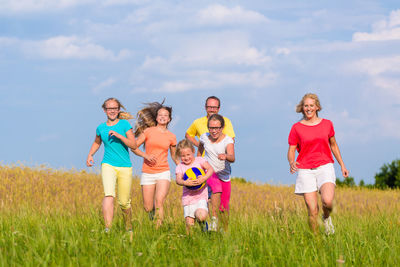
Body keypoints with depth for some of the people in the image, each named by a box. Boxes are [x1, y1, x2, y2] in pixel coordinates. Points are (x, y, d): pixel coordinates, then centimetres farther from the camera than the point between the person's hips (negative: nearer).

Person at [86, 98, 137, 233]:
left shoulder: (124, 124, 1)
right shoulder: (101, 128, 8)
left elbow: (133, 145, -6)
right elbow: (97, 143, 29)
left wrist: (119, 135, -17)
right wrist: (90, 155, 12)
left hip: (125, 167, 0)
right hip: (108, 165, 0)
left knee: (124, 202, 4)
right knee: (109, 195, -24)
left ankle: (129, 229, 29)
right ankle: (107, 229, -32)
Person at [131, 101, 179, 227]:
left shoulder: (171, 137, 8)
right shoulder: (148, 131, 3)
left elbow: (174, 156, 19)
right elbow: (133, 147, 3)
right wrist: (146, 155, -13)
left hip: (163, 172, 0)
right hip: (147, 173, 0)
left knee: (159, 202, -21)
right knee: (148, 208, 2)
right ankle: (153, 211, 38)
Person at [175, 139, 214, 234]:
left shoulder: (199, 160, 2)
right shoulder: (180, 167, 5)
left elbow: (210, 169, -10)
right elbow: (178, 180, -10)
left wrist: (204, 178, -28)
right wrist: (185, 183, -32)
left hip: (201, 195, -2)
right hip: (188, 197, 2)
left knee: (201, 216, -25)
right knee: (189, 223, -4)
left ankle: (203, 223, 9)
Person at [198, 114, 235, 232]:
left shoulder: (227, 140, -15)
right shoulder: (204, 137, -4)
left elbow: (232, 158, -32)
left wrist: (225, 156, -54)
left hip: (224, 175, 0)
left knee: (224, 208, 2)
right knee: (217, 187, -34)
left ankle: (225, 230, 23)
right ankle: (214, 219, -34)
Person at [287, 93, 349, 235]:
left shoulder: (327, 124, 8)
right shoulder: (297, 128, 3)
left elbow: (333, 145, 22)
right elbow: (291, 151, 3)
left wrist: (342, 165, 21)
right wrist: (292, 163, -19)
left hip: (325, 167, 1)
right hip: (305, 170, -1)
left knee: (327, 201, -24)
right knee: (312, 211, -8)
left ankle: (326, 218, 10)